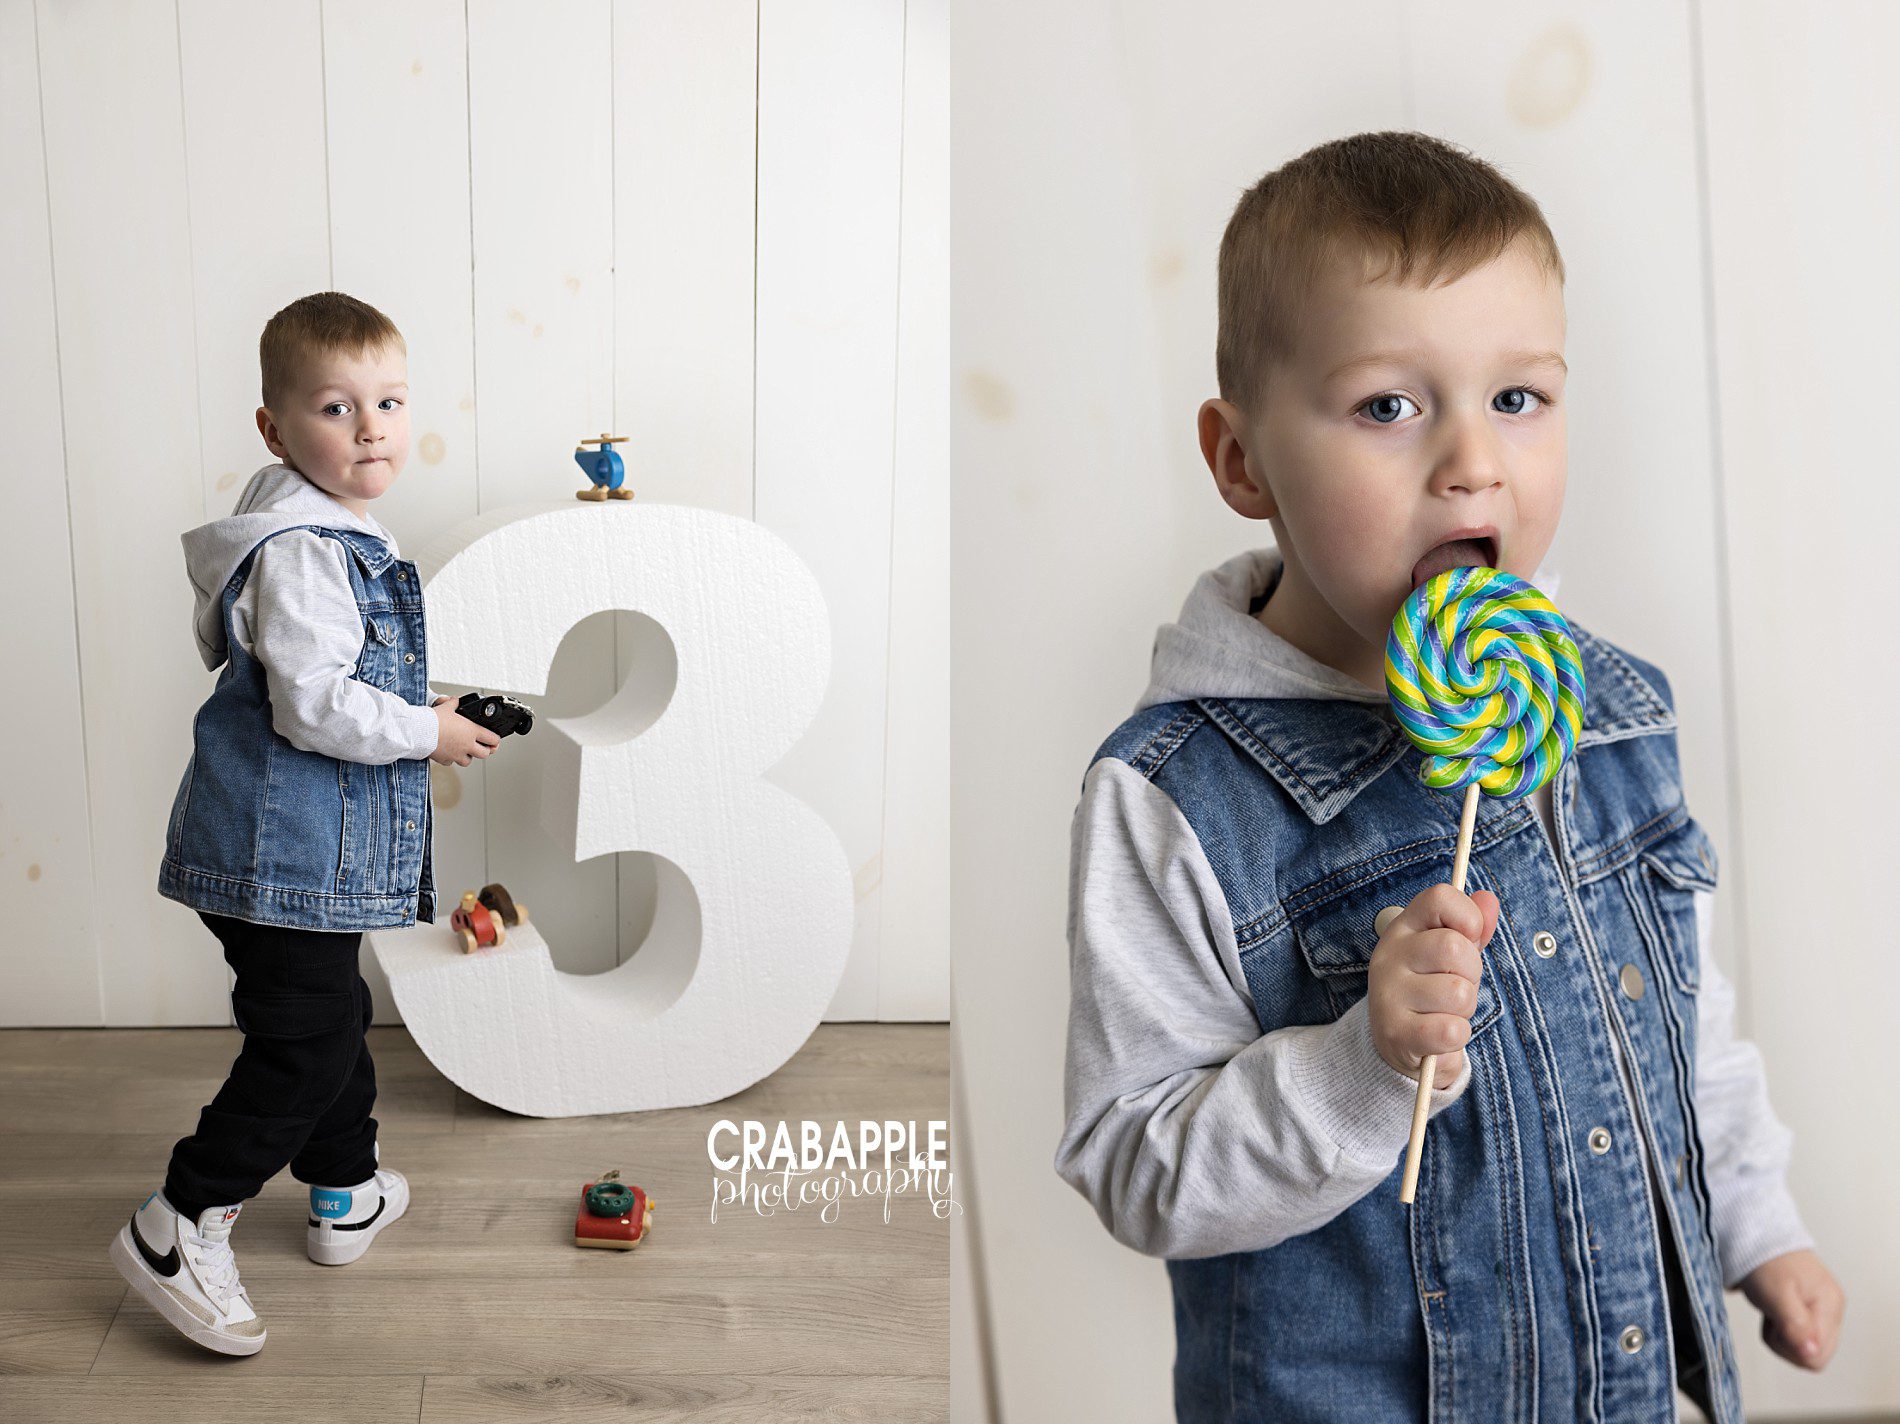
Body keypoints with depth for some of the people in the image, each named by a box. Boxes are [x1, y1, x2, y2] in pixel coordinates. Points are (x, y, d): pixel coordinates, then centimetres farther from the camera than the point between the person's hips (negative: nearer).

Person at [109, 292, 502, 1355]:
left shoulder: (337, 531, 13)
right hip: (281, 854, -11)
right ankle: (179, 1230, 5)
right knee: (304, 1043, -5)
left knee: (336, 1018, 21)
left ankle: (347, 1194, 37)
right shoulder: (297, 551, -21)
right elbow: (312, 705, -27)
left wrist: (418, 719, 18)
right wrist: (426, 732, -16)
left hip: (312, 848, 11)